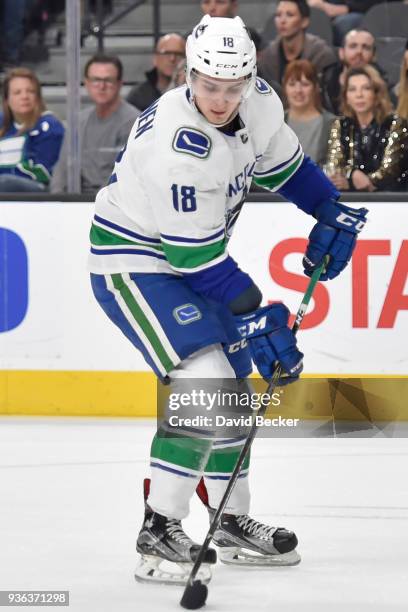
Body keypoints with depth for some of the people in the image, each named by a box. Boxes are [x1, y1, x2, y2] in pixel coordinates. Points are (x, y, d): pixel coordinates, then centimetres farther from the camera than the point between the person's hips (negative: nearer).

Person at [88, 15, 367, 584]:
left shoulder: (259, 102, -10)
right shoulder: (176, 143, -34)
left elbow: (284, 161, 14)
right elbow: (195, 254, -28)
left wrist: (331, 212, 7)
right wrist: (252, 315, -24)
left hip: (195, 256, 9)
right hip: (133, 261, -9)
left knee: (235, 385, 14)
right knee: (204, 381, -22)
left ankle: (232, 522, 29)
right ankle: (159, 533, -18)